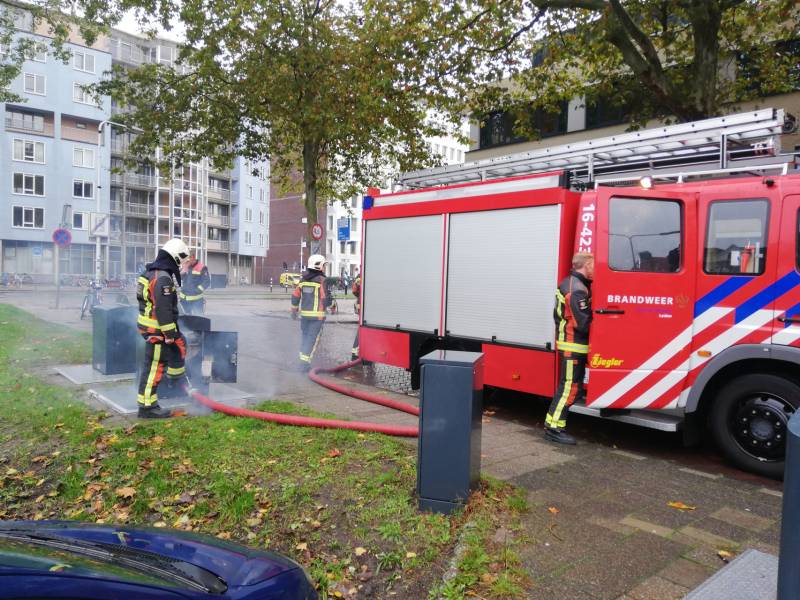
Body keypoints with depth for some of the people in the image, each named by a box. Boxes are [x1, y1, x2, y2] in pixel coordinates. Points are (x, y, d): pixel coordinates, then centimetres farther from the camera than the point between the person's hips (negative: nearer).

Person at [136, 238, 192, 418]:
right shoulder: (162, 278, -22)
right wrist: (169, 333, -20)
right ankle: (147, 407, 2)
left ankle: (177, 377, 45)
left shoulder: (152, 271, 11)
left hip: (149, 323, 11)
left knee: (179, 343, 28)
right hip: (156, 329, -11)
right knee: (154, 366, -4)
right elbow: (163, 309, -25)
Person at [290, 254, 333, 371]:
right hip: (317, 315, -6)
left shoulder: (303, 279, 6)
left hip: (304, 313, 6)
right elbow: (326, 298, -13)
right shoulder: (322, 280, -11)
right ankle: (305, 362, -5)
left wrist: (294, 310, 21)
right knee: (313, 338, -1)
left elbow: (295, 296, 9)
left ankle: (303, 359, 21)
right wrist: (332, 307, 6)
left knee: (305, 336, 18)